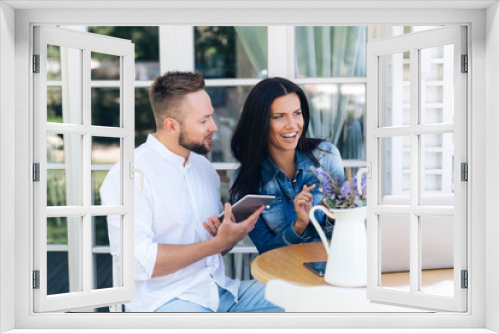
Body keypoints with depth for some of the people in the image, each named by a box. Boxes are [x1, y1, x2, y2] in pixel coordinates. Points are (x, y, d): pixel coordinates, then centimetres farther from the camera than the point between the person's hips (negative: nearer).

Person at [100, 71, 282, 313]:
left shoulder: (203, 166, 14)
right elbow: (139, 262, -19)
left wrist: (232, 233, -4)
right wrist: (217, 243, -18)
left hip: (219, 290, 7)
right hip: (165, 300, -6)